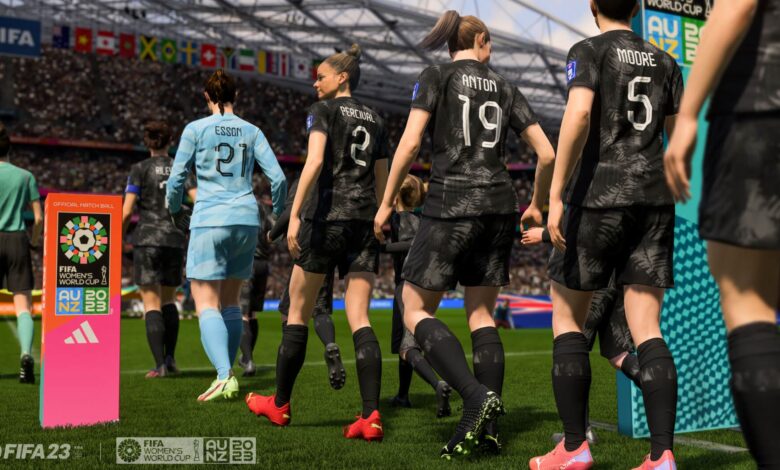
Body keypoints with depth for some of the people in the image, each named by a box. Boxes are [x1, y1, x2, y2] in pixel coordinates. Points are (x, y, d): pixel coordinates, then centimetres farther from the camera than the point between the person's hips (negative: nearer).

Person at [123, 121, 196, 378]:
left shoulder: (140, 169, -1)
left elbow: (126, 212, -7)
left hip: (148, 240, -3)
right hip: (175, 241, 3)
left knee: (152, 304, -1)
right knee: (169, 301, 19)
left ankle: (160, 364, -9)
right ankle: (170, 357, 12)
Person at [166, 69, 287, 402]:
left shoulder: (196, 129, 0)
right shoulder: (251, 131, 8)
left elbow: (176, 179, 1)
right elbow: (278, 178, 4)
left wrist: (175, 211, 20)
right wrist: (278, 213, 22)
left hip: (209, 221, -4)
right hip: (246, 221, 4)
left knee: (206, 303, -5)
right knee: (230, 302, 15)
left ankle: (224, 376, -22)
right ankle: (228, 374, 16)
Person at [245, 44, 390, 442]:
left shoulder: (324, 110, 0)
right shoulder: (375, 120, 18)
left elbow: (314, 162, -16)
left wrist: (294, 215, -21)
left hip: (328, 215, -5)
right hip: (364, 222, 5)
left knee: (298, 312, 8)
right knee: (359, 320, 0)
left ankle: (280, 405, 20)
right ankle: (371, 416, -12)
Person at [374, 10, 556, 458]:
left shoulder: (437, 77, 4)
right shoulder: (504, 87, 14)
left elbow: (410, 143, -8)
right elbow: (547, 154, 10)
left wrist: (387, 202, 1)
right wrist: (538, 205, 24)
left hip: (451, 204, -5)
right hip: (499, 206, 5)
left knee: (416, 310, 4)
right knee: (482, 315, 11)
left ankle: (476, 395, -14)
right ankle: (487, 424, 5)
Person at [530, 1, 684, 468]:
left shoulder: (589, 50, 0)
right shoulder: (665, 62, 16)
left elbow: (578, 113, -17)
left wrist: (555, 195, -19)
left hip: (601, 193, -4)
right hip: (655, 199, 5)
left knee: (567, 317, 8)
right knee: (646, 329, 1)